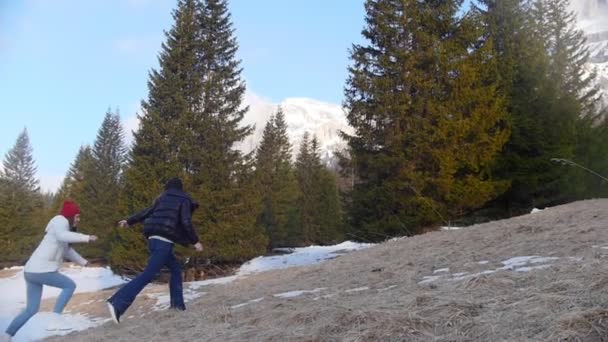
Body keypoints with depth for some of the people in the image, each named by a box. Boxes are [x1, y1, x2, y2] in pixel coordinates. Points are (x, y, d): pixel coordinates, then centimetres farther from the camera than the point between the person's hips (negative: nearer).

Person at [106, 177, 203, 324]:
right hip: (164, 241, -8)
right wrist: (195, 241, -1)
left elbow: (147, 211, 24)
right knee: (148, 274, -13)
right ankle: (117, 303, -22)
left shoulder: (162, 199, 19)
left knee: (176, 268, 18)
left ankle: (177, 304, 15)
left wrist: (129, 221, 35)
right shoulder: (184, 200, 2)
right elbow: (186, 222, -8)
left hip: (154, 239, 8)